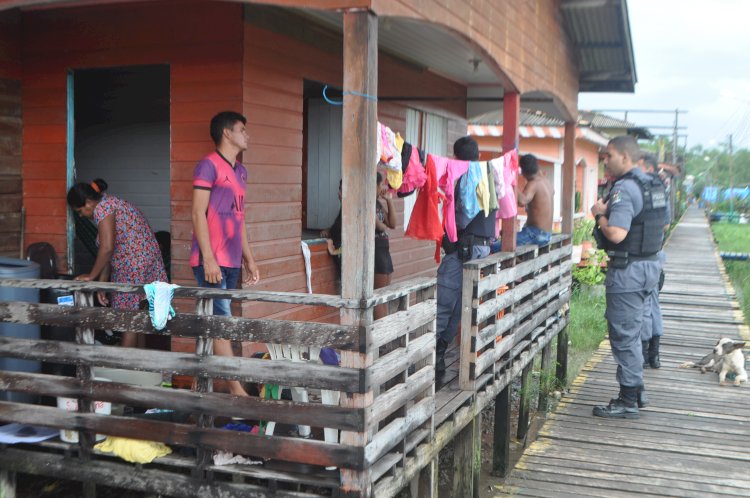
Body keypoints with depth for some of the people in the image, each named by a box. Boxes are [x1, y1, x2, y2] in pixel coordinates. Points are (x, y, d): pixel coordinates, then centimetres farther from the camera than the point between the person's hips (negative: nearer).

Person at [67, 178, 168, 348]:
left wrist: (91, 276, -9)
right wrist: (102, 283, 15)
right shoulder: (110, 204, 18)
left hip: (135, 266, -10)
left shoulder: (102, 208, -12)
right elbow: (110, 252, 18)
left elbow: (107, 248, -21)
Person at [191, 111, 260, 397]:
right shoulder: (208, 165, -6)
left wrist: (249, 259, 19)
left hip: (232, 261, 8)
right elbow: (198, 213, -11)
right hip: (212, 261, -8)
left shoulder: (240, 171, 18)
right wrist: (208, 258, -16)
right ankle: (236, 390, -5)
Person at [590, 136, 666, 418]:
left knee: (624, 335, -2)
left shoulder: (624, 189, -19)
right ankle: (636, 389, 29)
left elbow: (616, 233, -29)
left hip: (628, 270, -10)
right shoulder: (652, 185, 12)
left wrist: (600, 215, -10)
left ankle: (627, 402, 5)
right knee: (632, 332, 20)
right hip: (649, 264, 10)